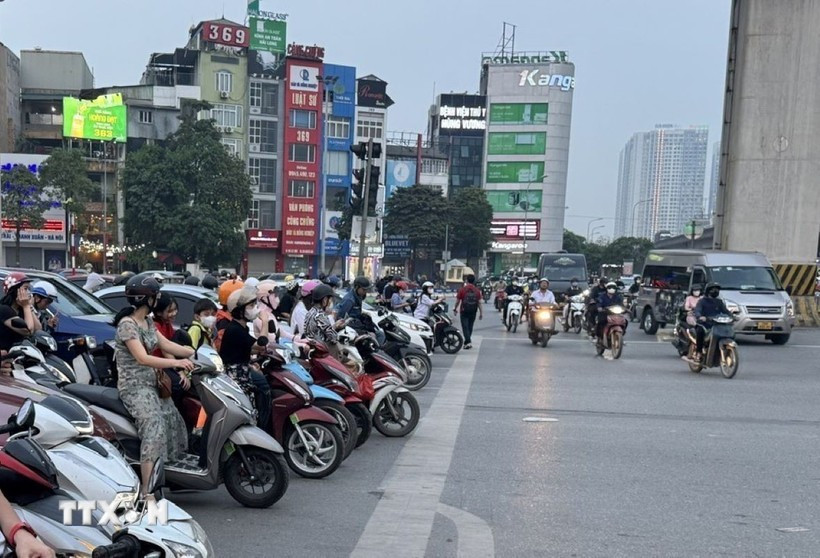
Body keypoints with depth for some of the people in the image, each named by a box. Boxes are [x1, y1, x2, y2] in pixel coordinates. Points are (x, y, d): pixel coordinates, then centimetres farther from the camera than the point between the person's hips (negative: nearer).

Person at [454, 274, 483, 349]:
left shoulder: (462, 289, -7)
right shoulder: (477, 290, 0)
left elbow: (457, 300, -1)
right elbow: (479, 302, -1)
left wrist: (455, 309, 14)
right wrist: (481, 313, 5)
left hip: (464, 311, -3)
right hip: (473, 311, 3)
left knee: (465, 327, -2)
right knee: (470, 326, 15)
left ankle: (468, 342, -16)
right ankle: (467, 341, 24)